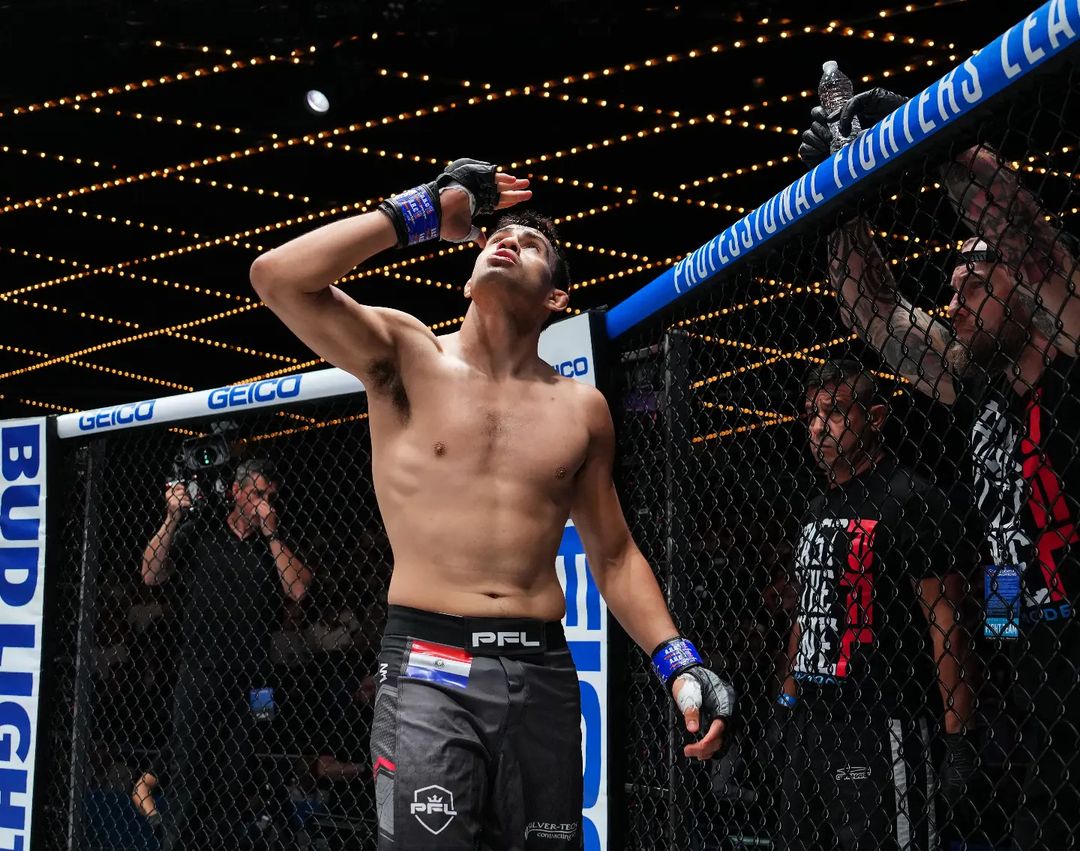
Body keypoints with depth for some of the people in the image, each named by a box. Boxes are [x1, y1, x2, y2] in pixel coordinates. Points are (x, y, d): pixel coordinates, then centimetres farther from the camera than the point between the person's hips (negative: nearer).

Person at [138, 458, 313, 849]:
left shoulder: (274, 544, 13)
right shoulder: (198, 533, 8)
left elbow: (298, 589, -2)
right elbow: (151, 575, 0)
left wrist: (271, 535, -6)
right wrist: (172, 519, -9)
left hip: (250, 680, 2)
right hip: (198, 673, -2)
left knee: (236, 776, 4)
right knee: (187, 771, -5)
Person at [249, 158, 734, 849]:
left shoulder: (581, 408, 11)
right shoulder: (407, 356, 4)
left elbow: (614, 556, 19)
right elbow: (278, 276, -10)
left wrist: (678, 661, 5)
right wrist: (425, 212, -4)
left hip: (545, 674, 4)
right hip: (430, 667, -3)